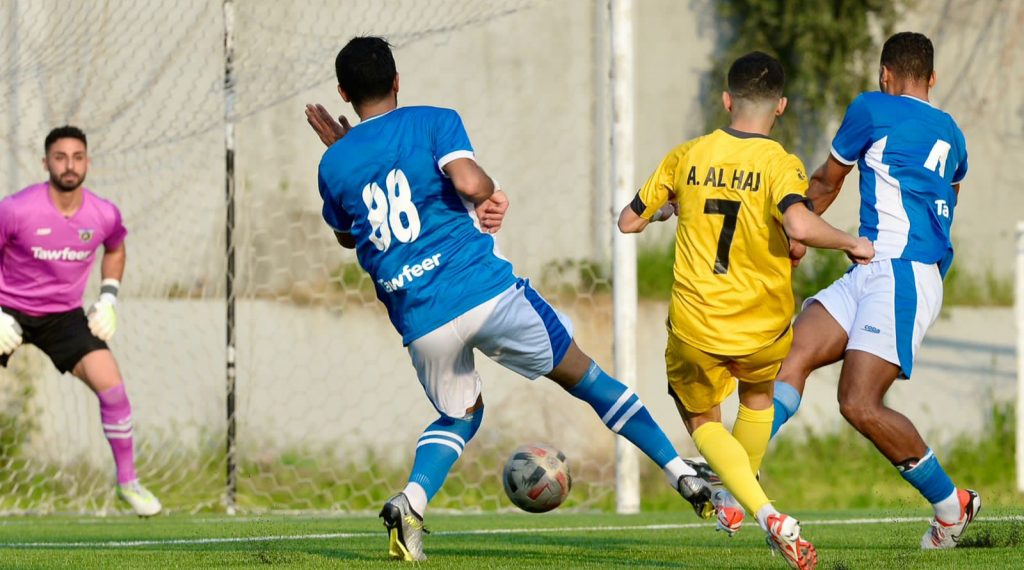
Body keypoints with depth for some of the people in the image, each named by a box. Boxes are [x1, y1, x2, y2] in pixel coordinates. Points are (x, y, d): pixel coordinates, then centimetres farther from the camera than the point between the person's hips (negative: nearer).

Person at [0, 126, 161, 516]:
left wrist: (108, 299, 5)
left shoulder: (104, 216, -8)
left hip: (65, 316, 2)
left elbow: (115, 249, 16)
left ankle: (128, 481, 5)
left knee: (112, 388, -11)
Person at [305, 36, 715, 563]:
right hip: (485, 291, -3)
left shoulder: (334, 165, 10)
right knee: (583, 376, 13)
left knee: (460, 414, 27)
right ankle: (682, 474, 10)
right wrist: (492, 197, 4)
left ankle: (410, 500, 0)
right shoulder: (433, 122, 1)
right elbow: (469, 182, -18)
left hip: (420, 322, 3)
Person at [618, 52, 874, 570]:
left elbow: (629, 221, 8)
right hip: (763, 330, 0)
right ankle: (734, 500, 45)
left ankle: (768, 515, -4)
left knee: (701, 419, 19)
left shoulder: (686, 157, -2)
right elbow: (799, 226, -30)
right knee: (758, 396, 33)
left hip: (695, 327, 0)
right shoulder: (779, 165, -12)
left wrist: (667, 209, 29)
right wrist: (852, 243, -12)